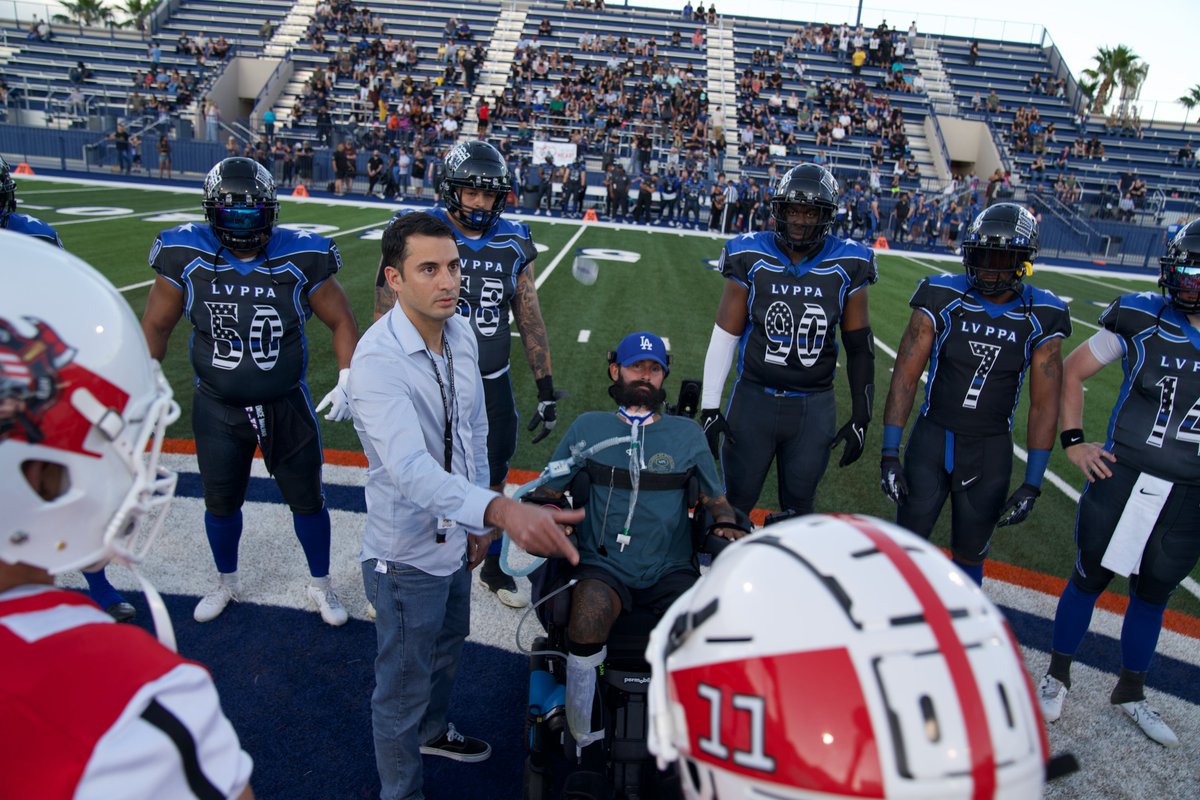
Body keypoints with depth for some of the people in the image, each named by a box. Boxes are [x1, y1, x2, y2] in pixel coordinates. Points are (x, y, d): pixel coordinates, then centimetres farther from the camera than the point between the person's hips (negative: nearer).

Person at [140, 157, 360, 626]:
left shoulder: (300, 258, -15)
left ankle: (320, 585, 35)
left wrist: (346, 381, -15)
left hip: (287, 405, -1)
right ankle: (226, 583, 47)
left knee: (307, 500, 12)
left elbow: (341, 322, -6)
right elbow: (156, 325, 1)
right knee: (221, 504, 19)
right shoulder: (186, 257, -11)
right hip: (217, 408, 2)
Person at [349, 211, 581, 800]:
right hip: (407, 556, -7)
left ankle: (433, 730, 60)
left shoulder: (462, 334, -4)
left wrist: (477, 522, 11)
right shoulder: (377, 362, -29)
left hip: (456, 540, 8)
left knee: (446, 648, 31)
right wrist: (501, 509, -58)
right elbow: (410, 468, -43)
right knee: (403, 685, 15)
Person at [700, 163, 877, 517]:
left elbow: (860, 347, 4)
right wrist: (710, 407, -3)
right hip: (754, 399, -1)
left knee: (798, 507, 16)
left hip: (814, 407, 1)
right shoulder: (751, 258, -6)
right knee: (734, 503, 11)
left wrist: (861, 416, 4)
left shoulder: (847, 268, -4)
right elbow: (724, 336, -2)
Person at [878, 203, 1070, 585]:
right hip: (932, 439, -1)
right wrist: (890, 452, -14)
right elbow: (905, 377, -10)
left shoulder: (1041, 318, -7)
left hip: (990, 452, 1)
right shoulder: (942, 300, -11)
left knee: (970, 556, 16)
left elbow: (1044, 404, -3)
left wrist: (1032, 482, -5)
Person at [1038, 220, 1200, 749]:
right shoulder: (1142, 320, -8)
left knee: (1153, 592, 17)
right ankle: (1057, 676, 30)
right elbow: (1071, 371, 1)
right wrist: (1072, 441, -5)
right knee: (1091, 577, 10)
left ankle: (1130, 692, 38)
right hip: (1122, 478, -2)